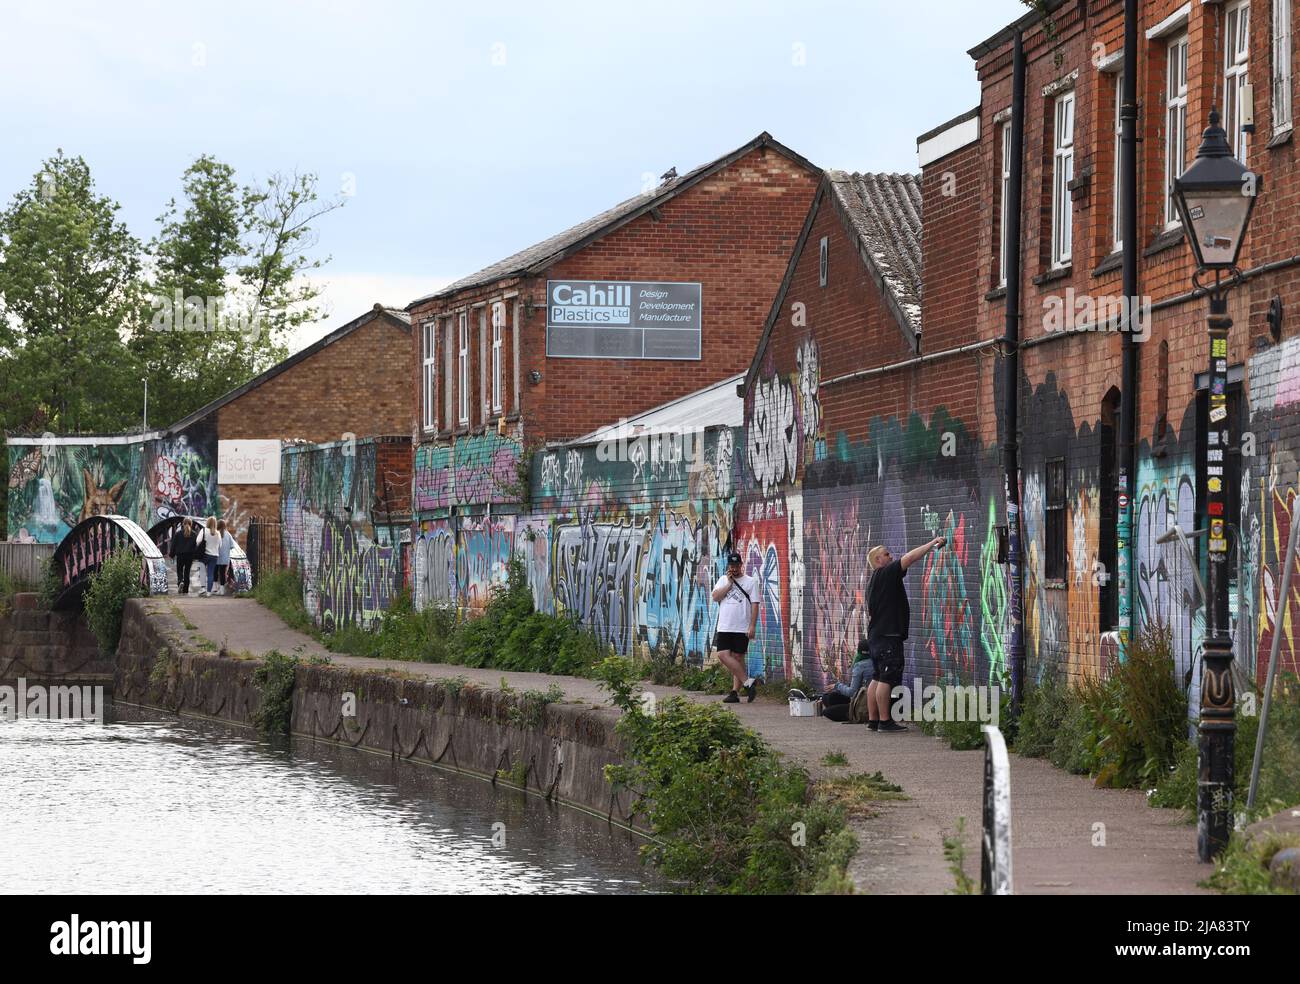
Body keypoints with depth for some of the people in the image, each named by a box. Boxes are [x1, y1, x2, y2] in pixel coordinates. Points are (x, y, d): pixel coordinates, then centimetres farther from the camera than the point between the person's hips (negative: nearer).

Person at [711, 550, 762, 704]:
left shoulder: (750, 581, 2)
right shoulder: (723, 580, 14)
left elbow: (755, 605, -2)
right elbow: (715, 597, 0)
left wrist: (752, 626, -10)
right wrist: (729, 584, -6)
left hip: (742, 628, -4)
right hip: (724, 626, 4)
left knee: (738, 658, -3)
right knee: (723, 655, -9)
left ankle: (735, 692, -1)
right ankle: (747, 682, -5)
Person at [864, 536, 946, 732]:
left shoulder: (874, 582, 20)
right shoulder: (885, 574, -10)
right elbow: (910, 557, -17)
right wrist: (932, 544, -11)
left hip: (875, 635, 10)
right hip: (888, 635, -10)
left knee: (878, 678, 12)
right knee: (887, 678, -10)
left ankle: (872, 719, 14)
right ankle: (884, 721, -11)